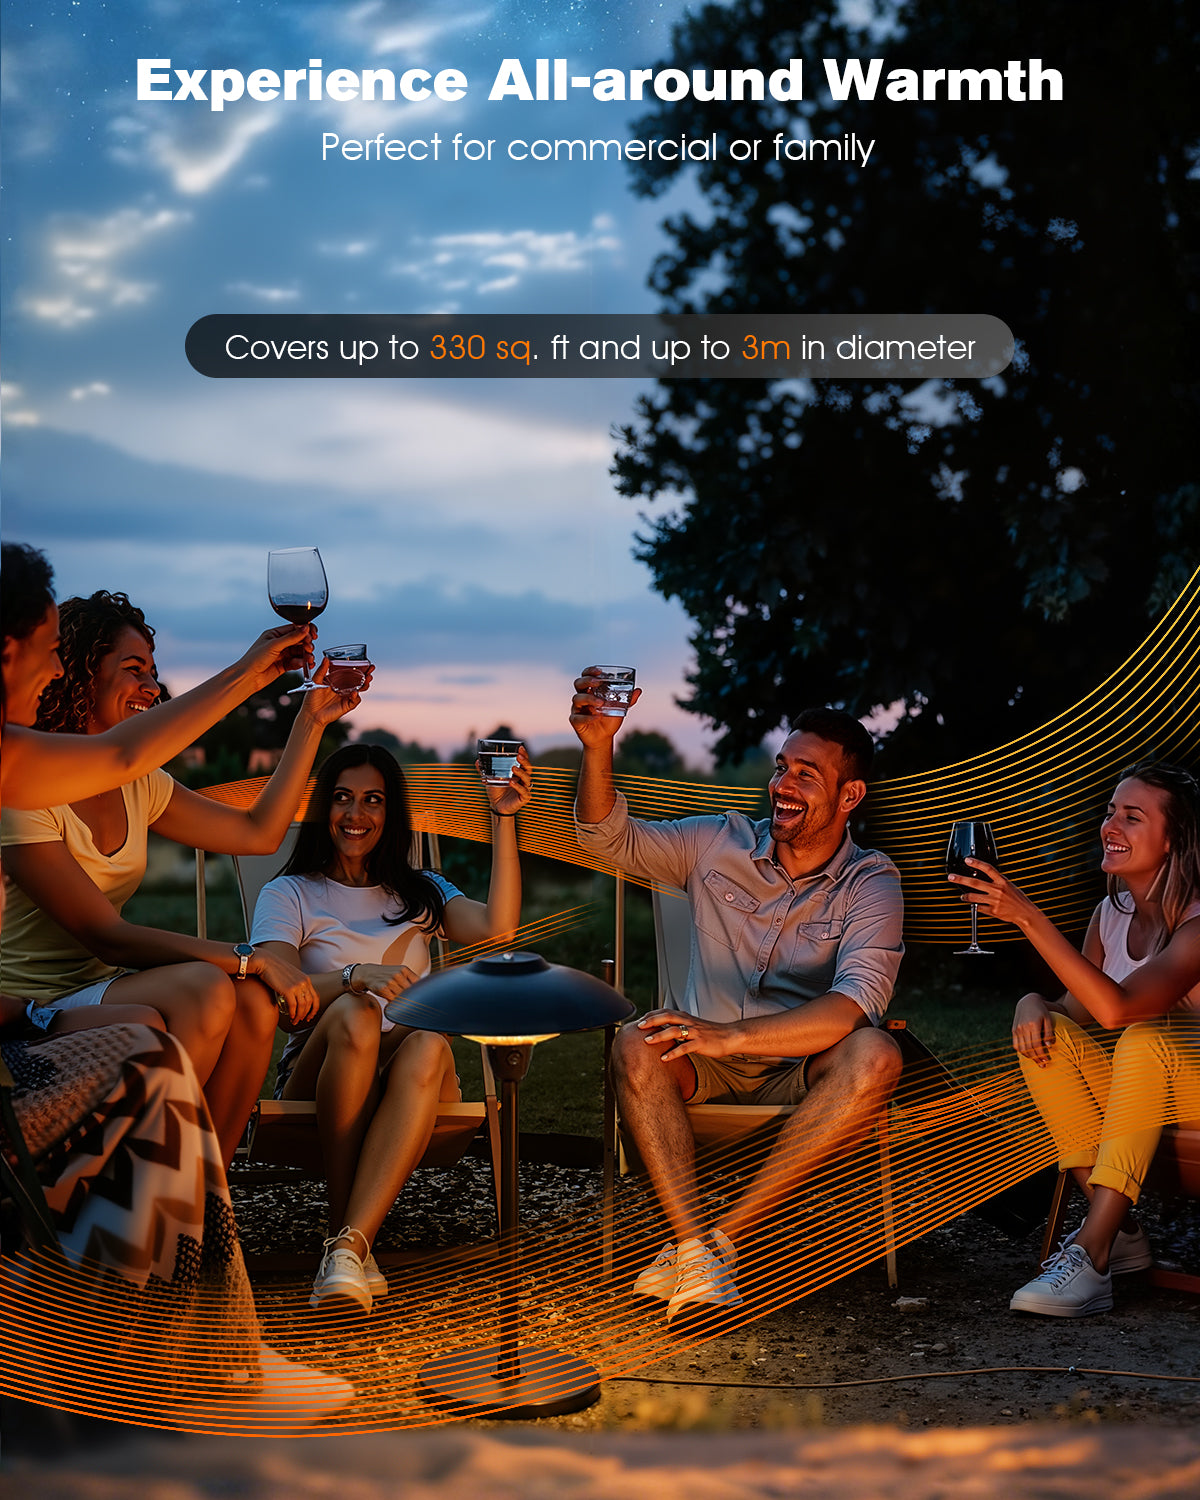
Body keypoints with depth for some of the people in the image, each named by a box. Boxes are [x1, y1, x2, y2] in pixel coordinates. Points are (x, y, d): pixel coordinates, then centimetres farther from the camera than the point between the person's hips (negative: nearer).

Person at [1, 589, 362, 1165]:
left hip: (105, 995, 7)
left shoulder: (138, 786, 11)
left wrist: (310, 721, 12)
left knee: (252, 1002, -21)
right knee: (205, 988, -30)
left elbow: (258, 832, 15)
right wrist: (249, 959, -25)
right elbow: (109, 940, -21)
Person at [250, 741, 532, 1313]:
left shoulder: (420, 893, 21)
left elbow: (498, 927, -1)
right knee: (354, 1015, -36)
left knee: (429, 1047, -34)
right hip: (319, 1070, -1)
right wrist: (355, 976, -26)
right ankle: (348, 1239, -31)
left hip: (404, 1080, 2)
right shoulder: (289, 895, 13)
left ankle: (349, 1245, -40)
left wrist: (503, 817, -6)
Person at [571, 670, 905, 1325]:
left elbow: (855, 1006, -22)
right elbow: (611, 839, 3)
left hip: (802, 1074, -1)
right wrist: (598, 745, -16)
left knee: (874, 1056, -33)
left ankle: (725, 1234, -30)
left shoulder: (870, 884, -6)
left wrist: (733, 1036, -35)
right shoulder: (719, 845, 5)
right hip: (709, 1071, 2)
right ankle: (693, 1248, -35)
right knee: (637, 1048, -30)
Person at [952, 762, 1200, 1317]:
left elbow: (1115, 1007, -35)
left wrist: (1029, 918, -40)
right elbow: (1076, 1007, 4)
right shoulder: (1112, 913, 3)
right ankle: (1118, 1230, -16)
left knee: (1146, 1037, -35)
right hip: (1141, 1098, 7)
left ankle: (1092, 1252, -33)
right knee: (1048, 1032, -18)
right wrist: (1033, 1002, -20)